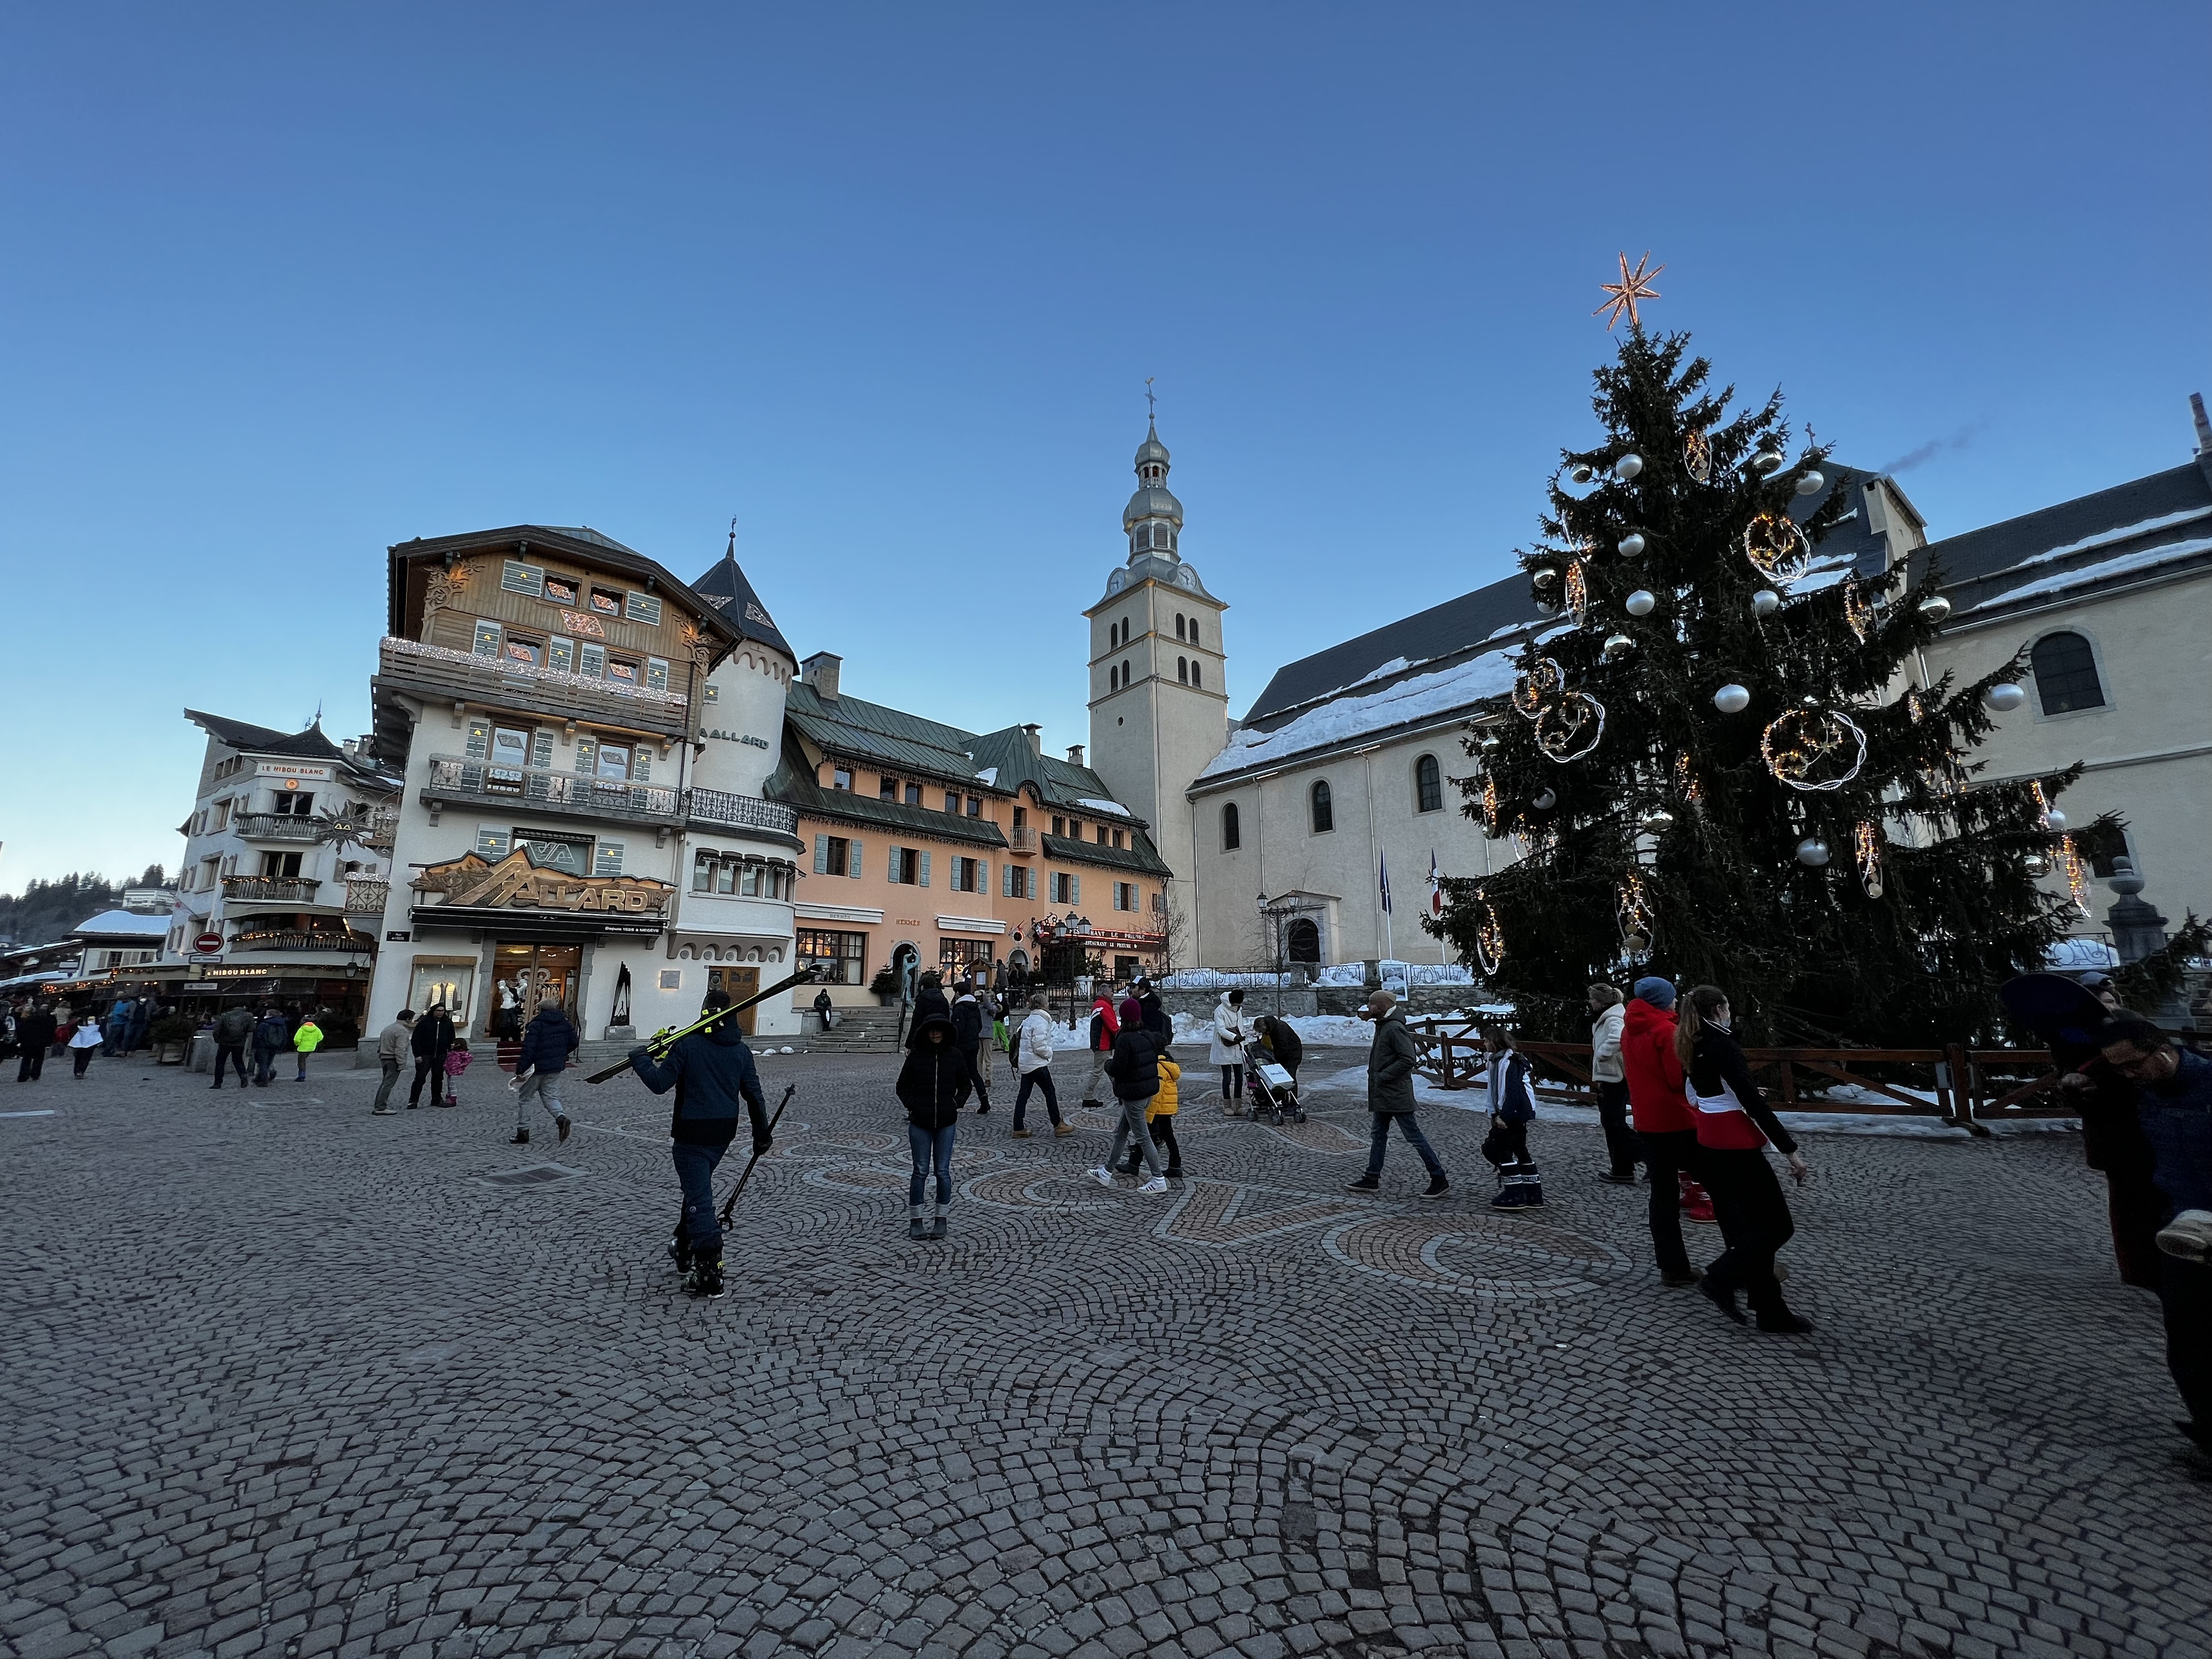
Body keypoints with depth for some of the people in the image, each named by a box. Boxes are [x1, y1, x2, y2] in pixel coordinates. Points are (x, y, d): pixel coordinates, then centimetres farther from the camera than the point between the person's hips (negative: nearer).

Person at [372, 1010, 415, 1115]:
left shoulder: (387, 1028, 17)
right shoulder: (402, 1031, -14)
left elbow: (379, 1046, 21)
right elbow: (400, 1049, -21)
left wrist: (381, 1058, 25)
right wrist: (401, 1063, -18)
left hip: (384, 1059, 10)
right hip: (393, 1060, -9)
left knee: (385, 1083, 18)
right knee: (388, 1084, -8)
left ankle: (378, 1106, 21)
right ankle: (381, 1108, -9)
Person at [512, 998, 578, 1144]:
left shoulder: (536, 1025, -11)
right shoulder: (564, 1023, 8)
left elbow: (528, 1049, -19)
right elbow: (574, 1042, 12)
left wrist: (521, 1070, -18)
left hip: (537, 1068, -5)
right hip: (556, 1068, 5)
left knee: (524, 1098, 11)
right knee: (550, 1097, 13)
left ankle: (523, 1134, 14)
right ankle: (561, 1117, -16)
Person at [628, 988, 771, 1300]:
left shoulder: (688, 1044, -13)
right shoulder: (741, 1049, 2)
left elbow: (659, 1083, -12)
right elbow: (754, 1095, 5)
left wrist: (640, 1058, 5)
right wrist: (762, 1135, 14)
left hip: (691, 1135, -5)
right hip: (723, 1134, 5)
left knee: (700, 1199, -3)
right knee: (698, 1189, 25)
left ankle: (710, 1274, -5)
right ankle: (684, 1249, 42)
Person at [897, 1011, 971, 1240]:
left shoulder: (955, 1055, 1)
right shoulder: (916, 1056, -2)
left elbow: (965, 1084, 12)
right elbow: (902, 1087, 7)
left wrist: (956, 1104, 0)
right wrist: (912, 1106, -5)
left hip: (946, 1122, 1)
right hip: (920, 1123, -1)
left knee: (943, 1171, 5)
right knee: (920, 1171, 3)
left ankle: (941, 1220, 17)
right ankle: (916, 1221, 13)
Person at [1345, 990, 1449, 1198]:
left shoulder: (1395, 1028, -19)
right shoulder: (1382, 1026, 12)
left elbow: (1408, 1059, -25)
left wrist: (1383, 1076, -22)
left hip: (1397, 1095, -11)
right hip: (1383, 1095, 11)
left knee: (1414, 1137, -2)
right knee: (1378, 1135, 14)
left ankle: (1440, 1180, 8)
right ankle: (1372, 1179, 23)